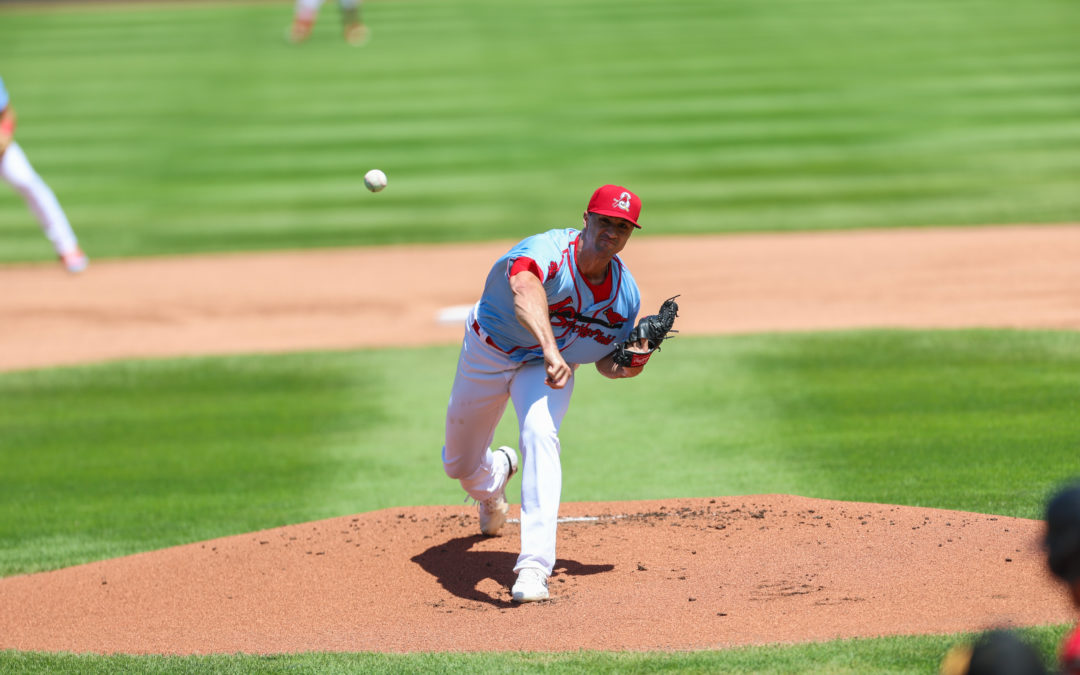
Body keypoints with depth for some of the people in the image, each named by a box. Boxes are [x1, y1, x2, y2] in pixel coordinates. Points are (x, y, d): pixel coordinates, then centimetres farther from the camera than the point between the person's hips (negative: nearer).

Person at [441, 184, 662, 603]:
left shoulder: (626, 295, -17)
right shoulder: (548, 251, -35)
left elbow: (605, 361, 0)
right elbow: (525, 288, -60)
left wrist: (625, 367, -24)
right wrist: (551, 349, -76)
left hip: (550, 364, 1)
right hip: (488, 351, -1)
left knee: (540, 434, -30)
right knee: (460, 464, 13)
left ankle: (534, 565, -35)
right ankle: (494, 480, 55)